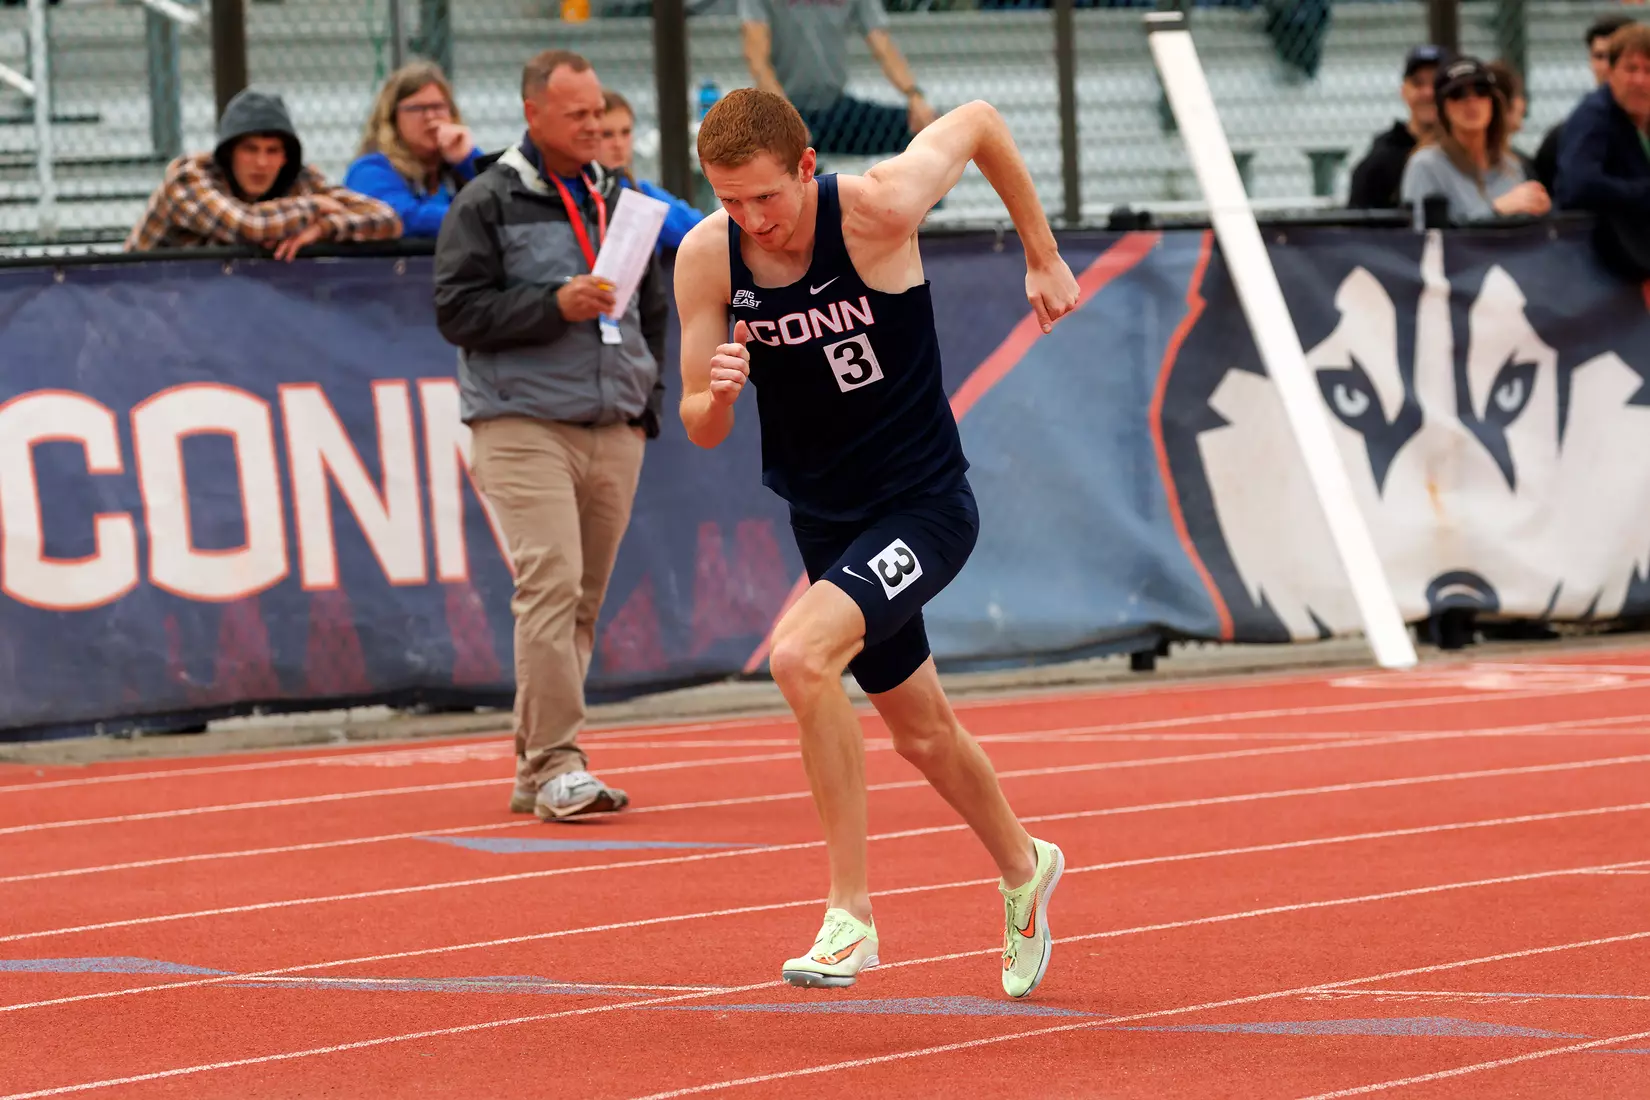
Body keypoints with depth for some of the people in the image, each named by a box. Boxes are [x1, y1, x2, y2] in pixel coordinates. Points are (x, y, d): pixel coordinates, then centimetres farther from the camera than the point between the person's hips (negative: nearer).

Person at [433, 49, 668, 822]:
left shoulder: (618, 201, 17)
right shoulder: (487, 204, -1)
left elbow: (654, 308, 25)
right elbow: (458, 309, -8)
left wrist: (648, 397, 15)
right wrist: (555, 305, -18)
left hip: (614, 433, 6)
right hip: (524, 429, -6)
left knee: (583, 603, 6)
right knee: (551, 585, -16)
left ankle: (534, 768, 12)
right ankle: (556, 765, -18)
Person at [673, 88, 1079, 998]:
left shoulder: (877, 209, -23)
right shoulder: (705, 258, -12)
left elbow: (979, 123, -4)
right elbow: (700, 429, -5)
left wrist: (1043, 257, 5)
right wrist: (716, 394, -29)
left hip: (924, 504, -5)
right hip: (823, 515, 5)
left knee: (800, 653, -29)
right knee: (922, 733, 20)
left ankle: (849, 912, -19)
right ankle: (1023, 870, 49)